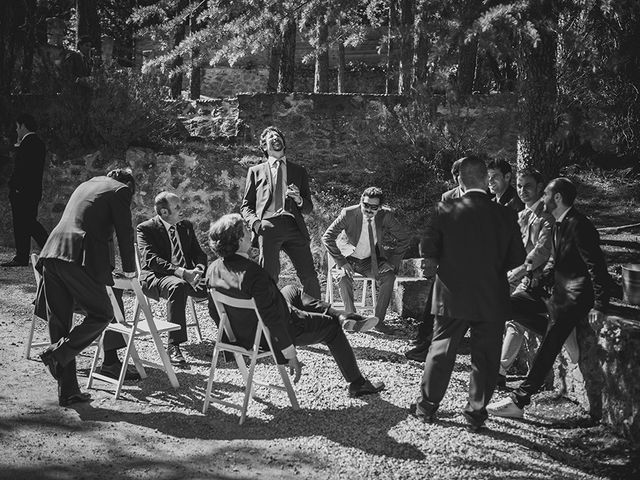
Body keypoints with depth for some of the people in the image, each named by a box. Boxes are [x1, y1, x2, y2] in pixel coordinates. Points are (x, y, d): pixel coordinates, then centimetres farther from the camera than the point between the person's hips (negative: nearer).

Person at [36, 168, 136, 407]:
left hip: (51, 254, 8)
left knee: (59, 321, 9)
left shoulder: (86, 184, 29)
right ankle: (58, 353, -10)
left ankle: (67, 391, 13)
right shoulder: (120, 190, 6)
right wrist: (129, 269, 16)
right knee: (102, 314, 6)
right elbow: (124, 233, 4)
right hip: (79, 259, -8)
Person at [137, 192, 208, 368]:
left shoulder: (186, 226, 16)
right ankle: (173, 346, -39)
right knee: (178, 286, -40)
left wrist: (198, 270, -12)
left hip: (187, 274, 5)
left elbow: (199, 254, 13)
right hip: (156, 277, -5)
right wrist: (181, 272, -28)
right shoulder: (146, 229, -3)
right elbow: (151, 260, -16)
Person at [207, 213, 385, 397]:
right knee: (331, 326, 12)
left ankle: (339, 315, 38)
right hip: (270, 337, -8)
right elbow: (273, 319, -31)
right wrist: (291, 356, -22)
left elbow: (214, 312, 2)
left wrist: (232, 330, 21)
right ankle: (357, 384, 24)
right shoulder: (254, 274, -36)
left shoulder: (213, 269, -11)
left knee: (292, 291, 27)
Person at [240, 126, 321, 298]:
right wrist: (254, 222, -4)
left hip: (294, 226, 1)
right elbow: (246, 206, 18)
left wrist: (299, 200, 0)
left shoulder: (299, 171, 24)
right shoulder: (256, 171, 21)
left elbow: (309, 208, 24)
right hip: (268, 226, -1)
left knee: (310, 277, -10)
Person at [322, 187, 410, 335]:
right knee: (343, 277, -31)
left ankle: (378, 321, -14)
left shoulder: (386, 215, -14)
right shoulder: (348, 214, -19)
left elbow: (403, 239, -2)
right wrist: (341, 262, -22)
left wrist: (393, 263, -10)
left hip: (373, 260, 1)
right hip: (350, 257, -1)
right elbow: (327, 237, -15)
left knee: (389, 276, -25)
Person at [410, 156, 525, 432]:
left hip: (452, 296, 0)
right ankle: (476, 413, 16)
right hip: (492, 300, 0)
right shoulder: (505, 215, -6)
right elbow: (517, 258, -1)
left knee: (441, 352, 12)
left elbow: (428, 251, -6)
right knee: (485, 357, 11)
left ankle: (427, 407, 21)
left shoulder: (446, 211, -9)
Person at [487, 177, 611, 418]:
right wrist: (538, 283, 6)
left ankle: (519, 401, -13)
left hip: (576, 297, -10)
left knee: (547, 350, -12)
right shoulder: (559, 225, 13)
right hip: (560, 292, 10)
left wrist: (599, 306, -23)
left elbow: (597, 266, -20)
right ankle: (561, 338, 11)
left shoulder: (578, 225, -18)